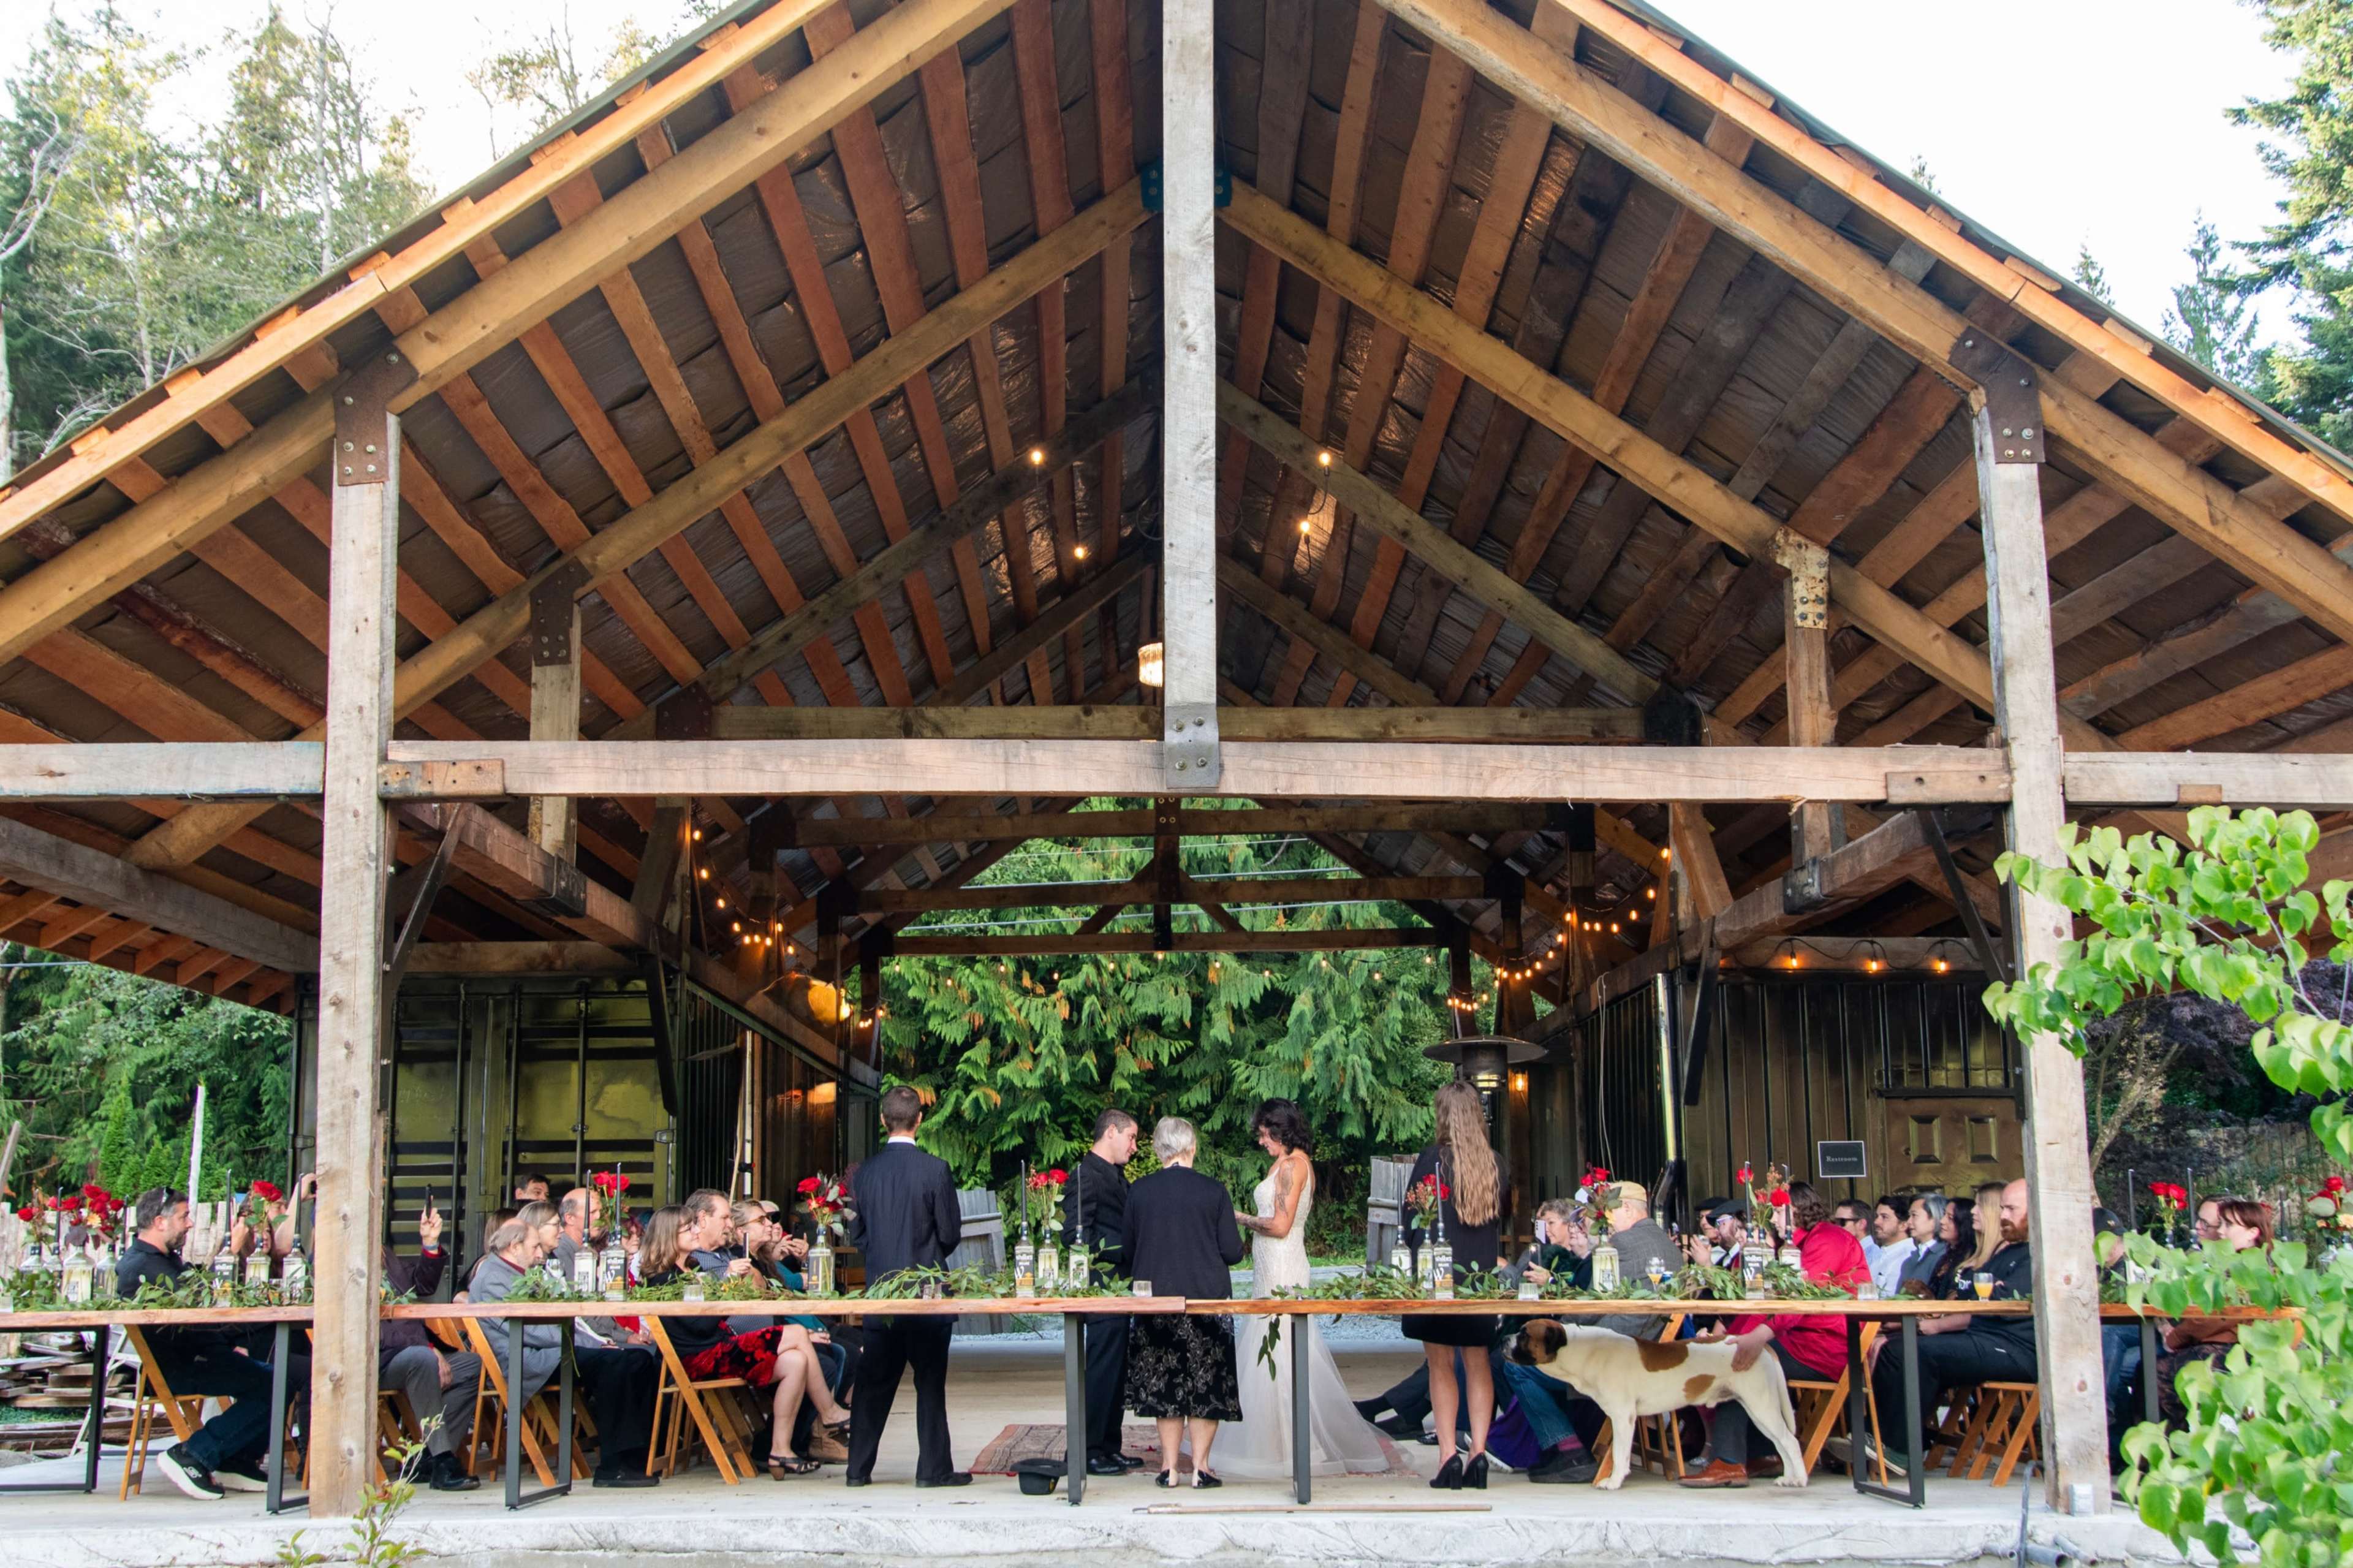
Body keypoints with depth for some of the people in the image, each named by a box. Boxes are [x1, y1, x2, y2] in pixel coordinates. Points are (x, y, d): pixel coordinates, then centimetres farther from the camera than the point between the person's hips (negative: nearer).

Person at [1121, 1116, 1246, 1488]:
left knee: (1164, 1384, 11)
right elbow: (1233, 1252, -6)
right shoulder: (1213, 1192, -8)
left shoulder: (1139, 1192, -4)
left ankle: (1169, 1467, 10)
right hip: (1207, 1298, -1)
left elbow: (1130, 1251, 4)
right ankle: (1200, 1466, 7)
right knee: (1207, 1384, 8)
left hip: (1155, 1298, 1)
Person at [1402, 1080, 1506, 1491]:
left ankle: (1448, 1456, -3)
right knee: (1477, 1364, 12)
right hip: (1481, 1273, 4)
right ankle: (1478, 1453, 7)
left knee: (1440, 1366, 3)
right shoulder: (1495, 1164, 0)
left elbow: (1412, 1219, -4)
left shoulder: (1433, 1160, -11)